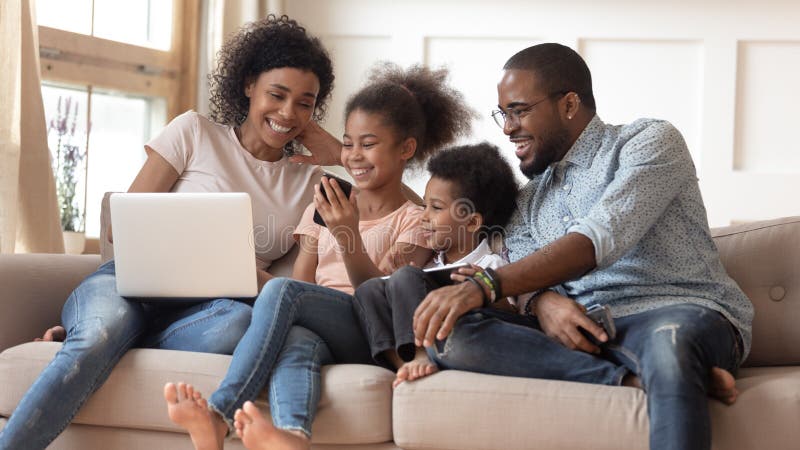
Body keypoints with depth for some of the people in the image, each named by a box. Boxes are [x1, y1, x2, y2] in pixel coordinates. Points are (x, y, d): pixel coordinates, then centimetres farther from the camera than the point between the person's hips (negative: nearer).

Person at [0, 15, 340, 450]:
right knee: (104, 325, -39)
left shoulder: (308, 181, 21)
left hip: (200, 309, 2)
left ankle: (80, 336, -28)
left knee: (239, 321, -36)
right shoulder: (194, 133, 11)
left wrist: (320, 138, 11)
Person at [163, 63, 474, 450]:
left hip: (368, 338, -3)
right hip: (318, 332, 3)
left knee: (281, 289, -31)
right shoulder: (324, 210, 27)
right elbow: (304, 279, 15)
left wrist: (348, 235, -17)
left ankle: (219, 415, -44)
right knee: (296, 339, -38)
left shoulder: (414, 221, 12)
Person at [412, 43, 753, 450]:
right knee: (451, 330, -20)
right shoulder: (528, 201, 24)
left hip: (682, 313, -6)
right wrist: (543, 302, -16)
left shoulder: (650, 141, 2)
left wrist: (486, 286, -25)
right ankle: (633, 380, -27)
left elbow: (595, 241, -14)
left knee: (669, 341, -43)